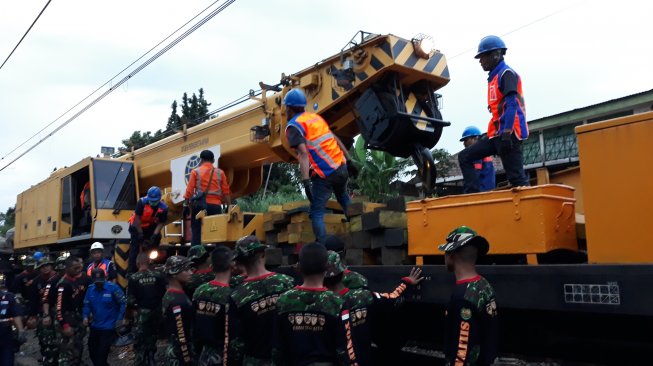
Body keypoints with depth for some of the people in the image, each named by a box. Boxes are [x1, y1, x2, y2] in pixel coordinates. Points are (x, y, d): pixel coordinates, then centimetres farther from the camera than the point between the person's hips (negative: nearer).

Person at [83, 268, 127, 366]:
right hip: (95, 326, 6)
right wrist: (85, 316, -9)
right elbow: (87, 305, 7)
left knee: (101, 354, -1)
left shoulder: (113, 288, -16)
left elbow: (123, 303, -13)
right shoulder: (90, 289, 1)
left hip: (108, 327, -6)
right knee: (92, 352, 18)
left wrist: (119, 319, -14)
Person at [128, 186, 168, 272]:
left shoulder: (163, 208, -19)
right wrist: (140, 233, -23)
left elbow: (160, 223, -15)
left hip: (150, 227, 3)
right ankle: (131, 270, -3)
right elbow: (137, 218, -23)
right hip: (137, 226, -3)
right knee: (135, 247, -7)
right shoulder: (142, 202, -27)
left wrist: (155, 234, -28)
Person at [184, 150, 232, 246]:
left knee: (196, 232, 2)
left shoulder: (196, 172, 5)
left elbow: (189, 191, -1)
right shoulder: (220, 172, 8)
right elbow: (226, 192, 5)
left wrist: (186, 206, 4)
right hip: (215, 205, 1)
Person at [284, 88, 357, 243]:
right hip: (341, 167, 7)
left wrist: (306, 182, -26)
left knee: (317, 212, 0)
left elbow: (303, 153, -19)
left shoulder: (293, 126, -5)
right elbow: (336, 140, 17)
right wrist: (349, 161, 22)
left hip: (325, 174, -7)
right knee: (344, 199, 32)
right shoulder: (315, 117, 16)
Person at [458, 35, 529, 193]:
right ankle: (474, 195, -6)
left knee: (516, 176, -12)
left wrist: (506, 133, -24)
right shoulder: (494, 78, 22)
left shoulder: (506, 73, -4)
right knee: (464, 157, 4)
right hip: (496, 134, 10)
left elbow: (512, 105, -16)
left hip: (509, 134, -10)